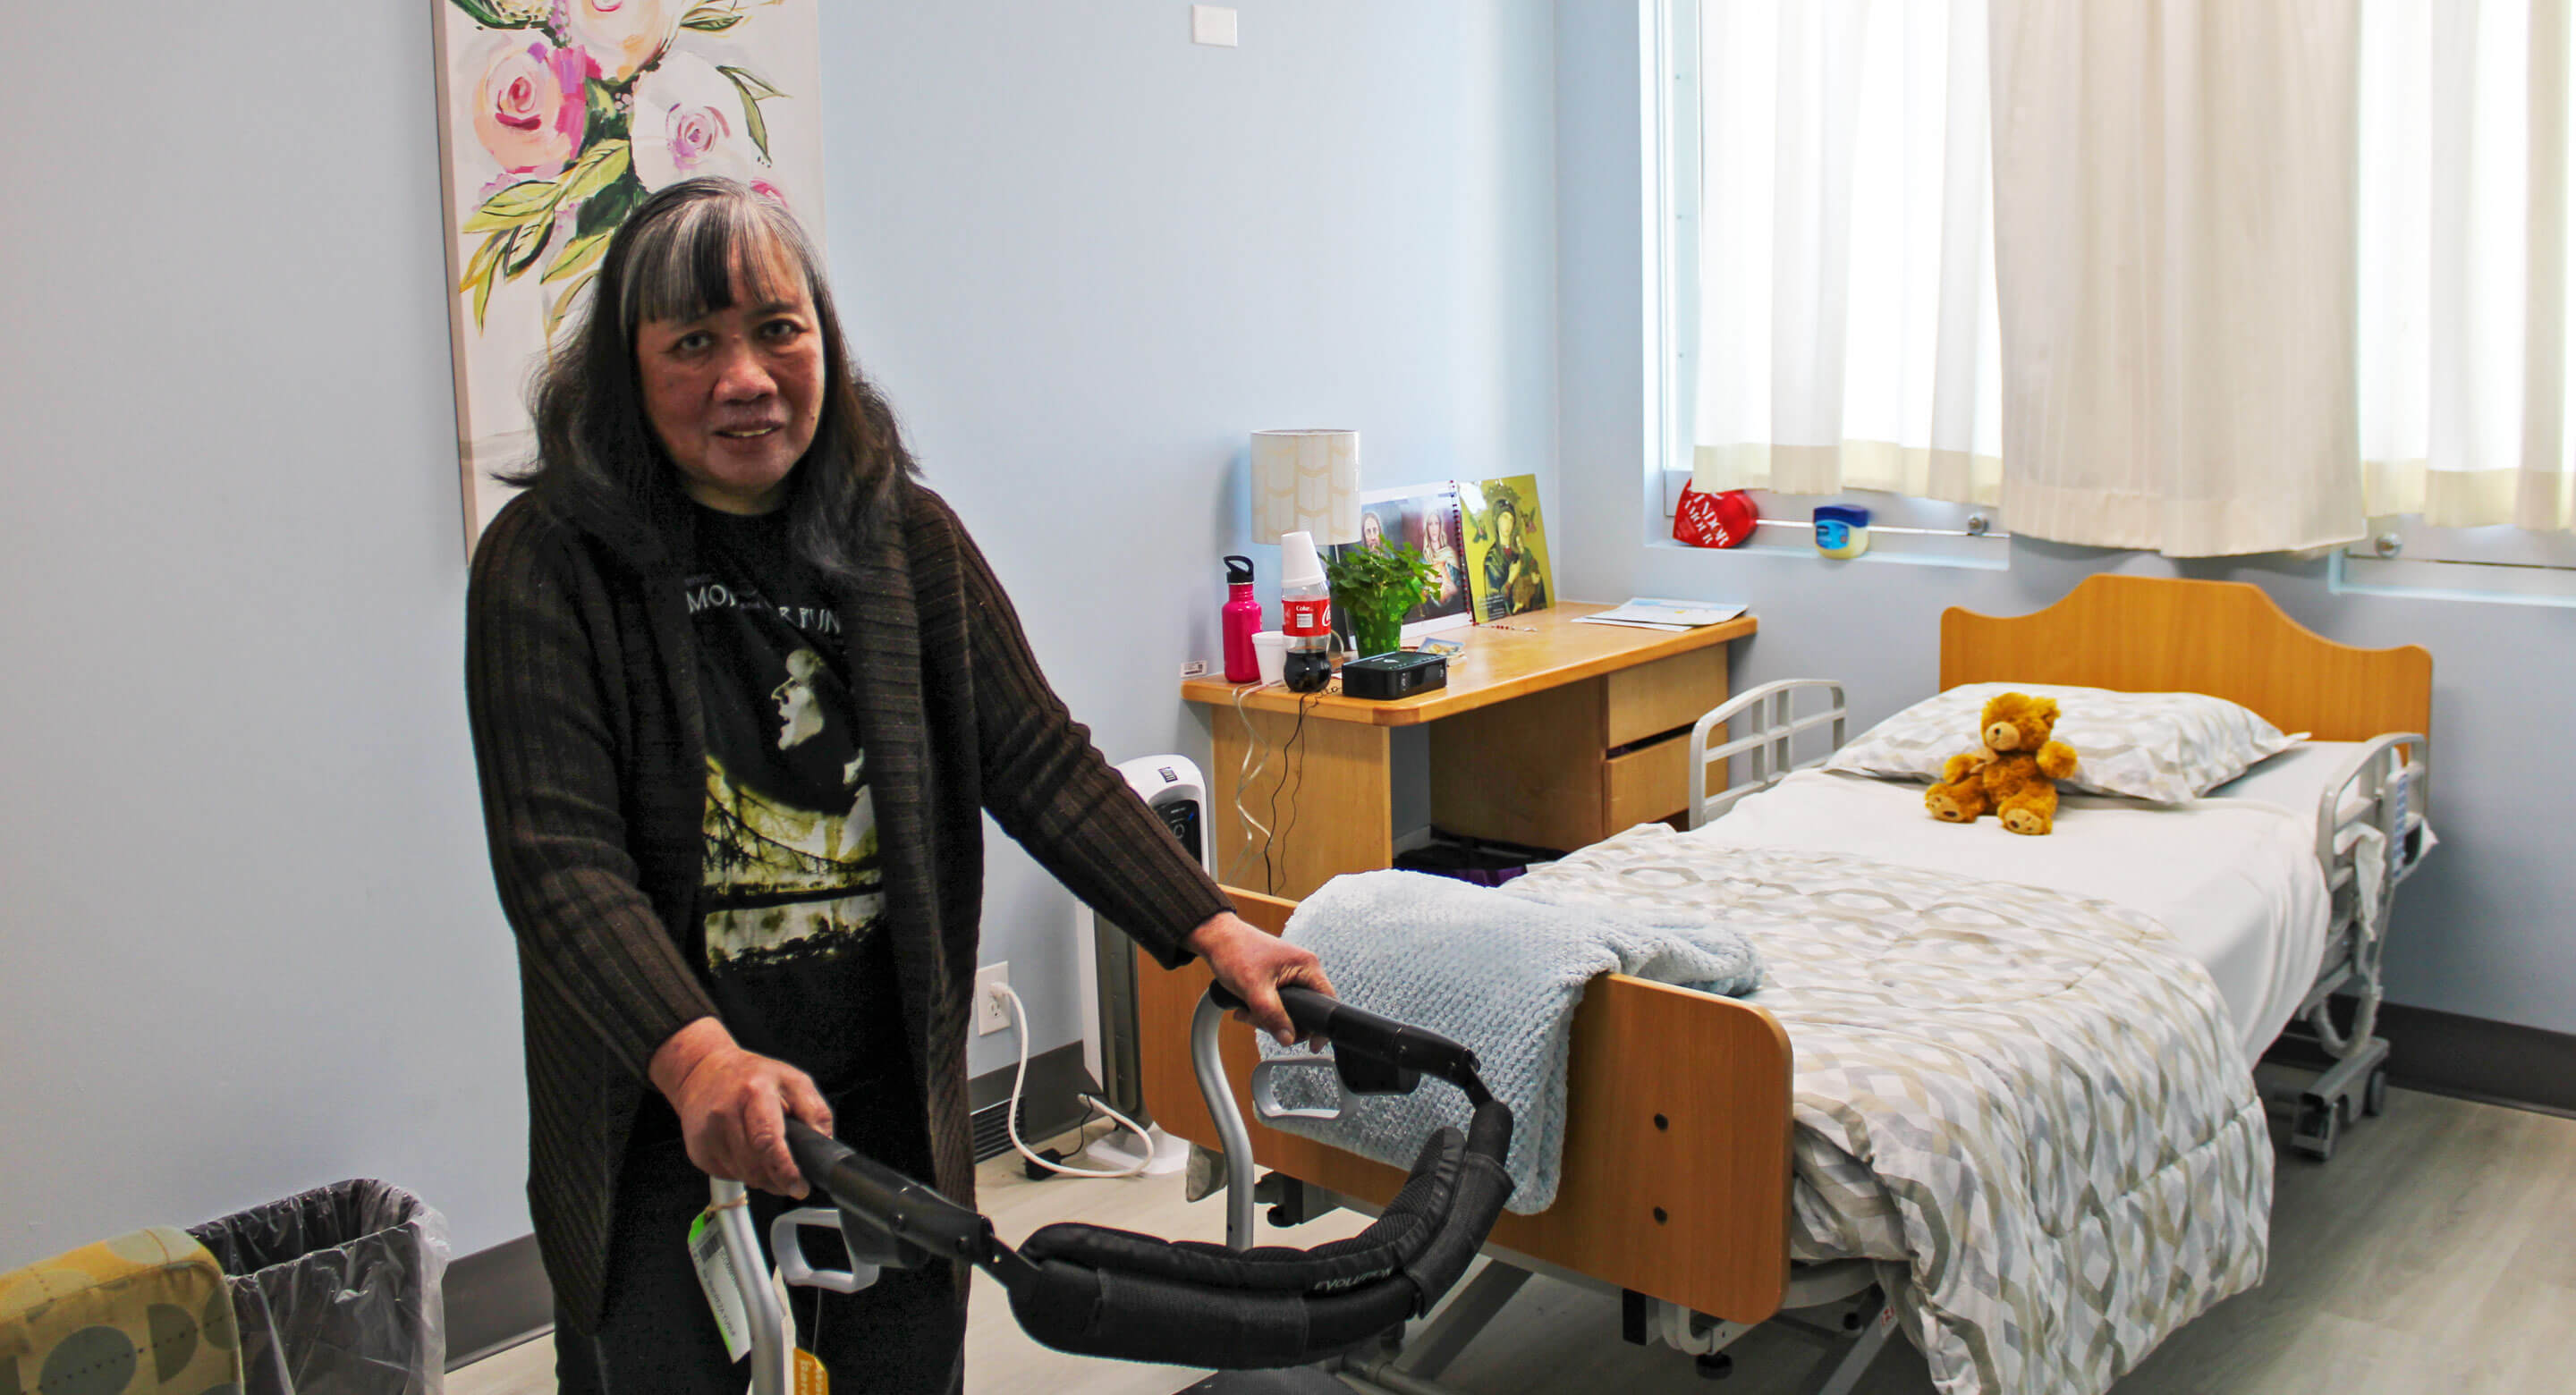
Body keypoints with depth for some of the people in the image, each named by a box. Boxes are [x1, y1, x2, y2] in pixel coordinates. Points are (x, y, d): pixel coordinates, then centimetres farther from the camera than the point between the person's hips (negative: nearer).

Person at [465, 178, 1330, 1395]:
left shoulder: (906, 537, 2)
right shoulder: (551, 560, -10)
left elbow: (1040, 760, 0)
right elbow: (558, 856, -19)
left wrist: (1211, 929, -10)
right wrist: (697, 1057, -35)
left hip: (893, 1113, 3)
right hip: (667, 1128, -3)